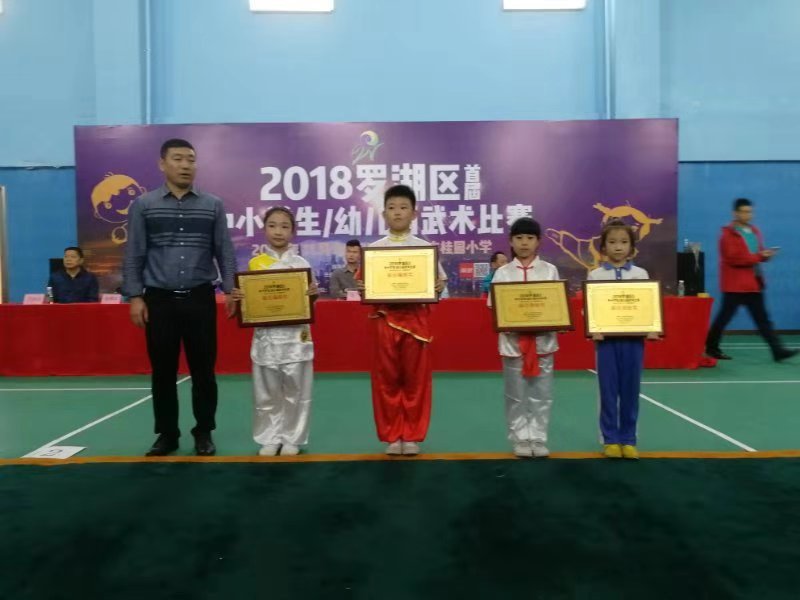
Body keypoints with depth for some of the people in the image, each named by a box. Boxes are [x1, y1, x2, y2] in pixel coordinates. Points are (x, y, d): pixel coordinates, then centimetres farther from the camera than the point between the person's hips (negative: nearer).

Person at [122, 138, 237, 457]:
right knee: (163, 372, 7)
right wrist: (135, 297, -3)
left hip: (200, 299, 0)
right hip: (159, 300, 0)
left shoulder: (213, 205, 6)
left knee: (203, 370, 4)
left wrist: (231, 290, -4)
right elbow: (134, 255, 4)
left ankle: (204, 433, 18)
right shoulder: (143, 205, 5)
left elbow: (225, 252, 6)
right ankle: (167, 434, 21)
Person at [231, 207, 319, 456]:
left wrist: (313, 295, -17)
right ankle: (269, 439, 22)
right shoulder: (255, 264, 4)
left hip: (295, 336, -1)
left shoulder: (301, 264, 1)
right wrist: (239, 298, -14)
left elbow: (308, 305, 4)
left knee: (295, 391, 5)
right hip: (266, 336, 1)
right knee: (266, 392, 8)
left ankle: (292, 439, 19)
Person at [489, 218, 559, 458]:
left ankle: (538, 439, 17)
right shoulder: (503, 272, 2)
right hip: (513, 340, 0)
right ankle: (520, 439, 17)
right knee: (516, 395, 6)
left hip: (543, 339, 1)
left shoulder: (550, 270, 4)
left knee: (541, 394, 6)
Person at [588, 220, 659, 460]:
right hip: (606, 338, -1)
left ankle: (628, 439, 19)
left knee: (630, 390, 7)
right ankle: (610, 439, 16)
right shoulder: (595, 275, 2)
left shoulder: (641, 274, 6)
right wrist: (593, 330, -17)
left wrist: (652, 329, -12)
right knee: (608, 390, 5)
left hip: (634, 338, 1)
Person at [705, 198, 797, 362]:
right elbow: (733, 258, -20)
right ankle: (711, 348, 13)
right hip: (735, 284, -7)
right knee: (724, 317, 1)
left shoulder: (755, 231, 15)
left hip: (754, 283, 8)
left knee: (762, 318, 6)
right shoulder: (728, 234, -11)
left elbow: (758, 253, 20)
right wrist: (758, 257, -21)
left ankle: (778, 350, 5)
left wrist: (766, 254, -2)